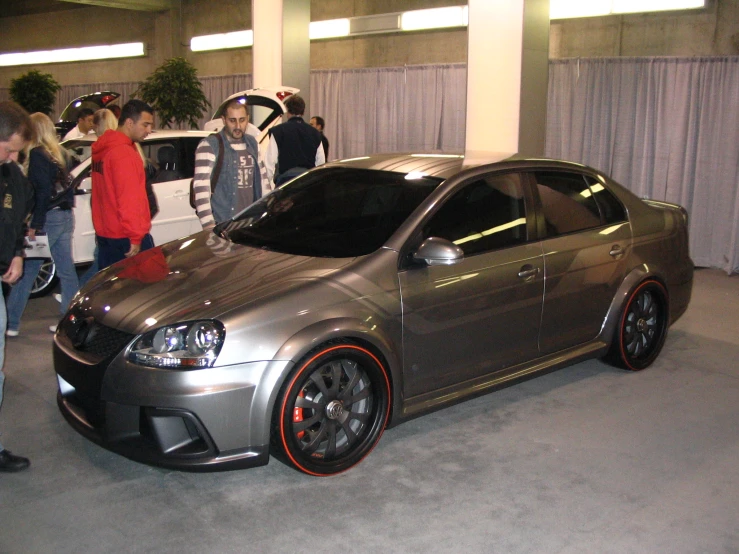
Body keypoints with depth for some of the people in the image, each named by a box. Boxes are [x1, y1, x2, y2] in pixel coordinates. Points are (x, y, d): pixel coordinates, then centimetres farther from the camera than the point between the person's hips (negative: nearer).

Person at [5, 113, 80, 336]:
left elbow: (43, 192, -19)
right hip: (65, 217, 8)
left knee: (26, 271, -1)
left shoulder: (37, 155, -12)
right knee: (67, 271, 10)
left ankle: (10, 324, 4)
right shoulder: (61, 154, 13)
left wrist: (35, 225, -17)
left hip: (48, 218, -8)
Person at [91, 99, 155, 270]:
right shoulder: (124, 153, -18)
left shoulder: (101, 149, 12)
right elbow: (129, 200, -21)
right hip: (126, 237, -9)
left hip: (104, 234, 9)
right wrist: (135, 237, -18)